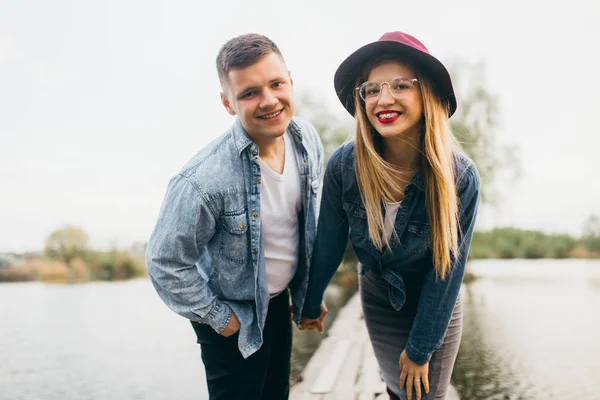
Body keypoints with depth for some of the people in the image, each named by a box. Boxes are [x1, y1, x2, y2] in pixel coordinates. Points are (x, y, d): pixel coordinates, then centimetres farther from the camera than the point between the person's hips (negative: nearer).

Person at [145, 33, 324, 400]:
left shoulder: (307, 138, -12)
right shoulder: (204, 180, -33)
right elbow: (166, 263, -21)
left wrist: (311, 291, 10)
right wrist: (218, 317, -12)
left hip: (281, 300, 6)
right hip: (233, 317, -6)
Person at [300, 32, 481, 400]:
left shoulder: (461, 178, -26)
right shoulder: (344, 165, -23)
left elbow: (448, 269, -17)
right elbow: (328, 244, -9)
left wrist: (420, 348, -11)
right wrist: (311, 303, 3)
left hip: (437, 309, -1)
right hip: (379, 300, 1)